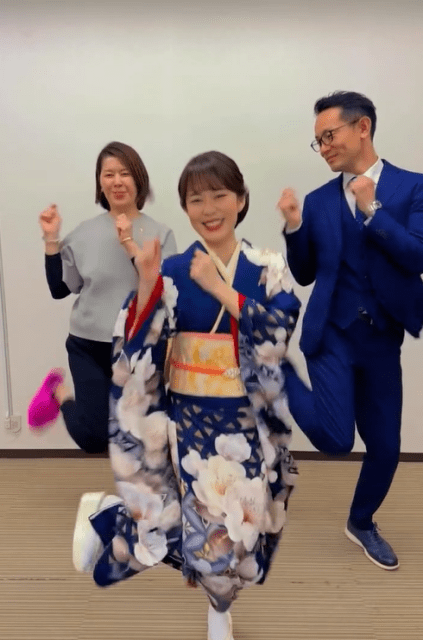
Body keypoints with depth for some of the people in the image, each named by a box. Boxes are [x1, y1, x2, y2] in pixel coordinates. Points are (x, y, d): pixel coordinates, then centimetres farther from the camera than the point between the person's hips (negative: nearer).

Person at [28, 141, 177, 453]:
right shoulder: (85, 233, 0)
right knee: (94, 437, 1)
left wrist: (131, 245, -23)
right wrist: (51, 239, -6)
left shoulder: (160, 233, -6)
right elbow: (59, 289, 2)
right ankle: (59, 391, 29)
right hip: (90, 347, 0)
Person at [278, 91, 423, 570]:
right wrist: (294, 227, -9)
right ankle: (278, 373, 13)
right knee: (335, 439, -16)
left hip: (383, 337, 1)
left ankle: (361, 523, 39)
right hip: (331, 332, -1)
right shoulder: (319, 200, 5)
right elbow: (304, 275, 7)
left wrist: (372, 208, -18)